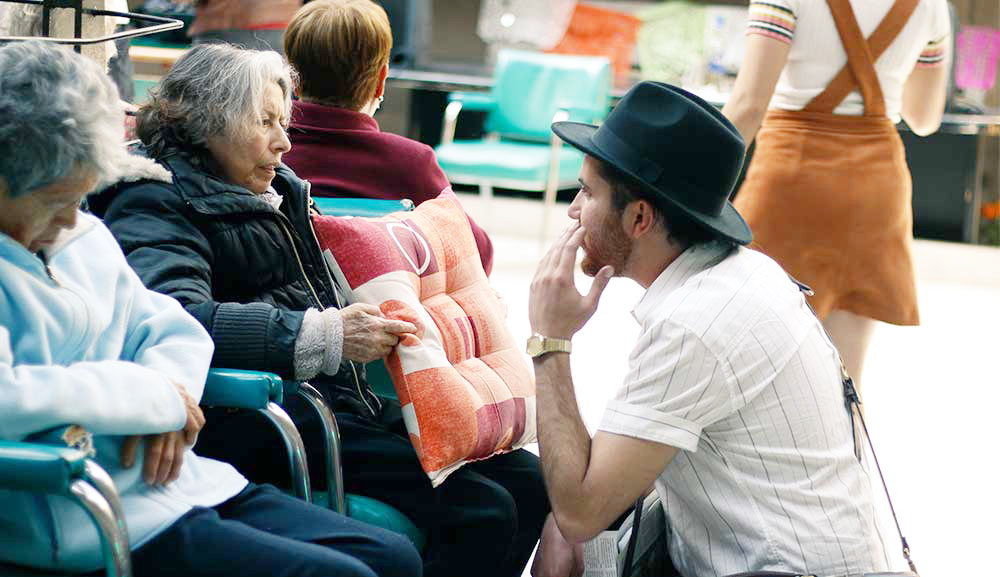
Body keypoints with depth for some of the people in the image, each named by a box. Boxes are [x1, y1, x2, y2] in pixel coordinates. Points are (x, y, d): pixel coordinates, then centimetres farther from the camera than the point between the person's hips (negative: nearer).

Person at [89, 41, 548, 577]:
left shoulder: (280, 190, 20)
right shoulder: (156, 206, -8)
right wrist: (324, 335, -31)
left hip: (345, 400, 10)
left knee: (526, 479, 1)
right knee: (481, 511, -19)